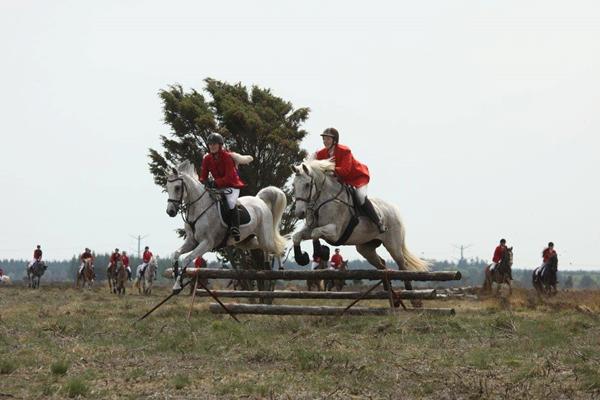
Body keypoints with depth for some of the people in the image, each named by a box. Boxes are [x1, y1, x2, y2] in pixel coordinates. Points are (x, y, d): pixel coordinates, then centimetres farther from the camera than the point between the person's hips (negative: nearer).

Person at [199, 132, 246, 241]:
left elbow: (229, 177, -23)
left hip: (232, 185, -7)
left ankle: (235, 229, -34)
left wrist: (215, 183, -35)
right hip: (217, 186, 7)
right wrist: (204, 182, -21)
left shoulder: (227, 157, -18)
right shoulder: (207, 159, 0)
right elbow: (203, 176, 3)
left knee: (231, 201, -33)